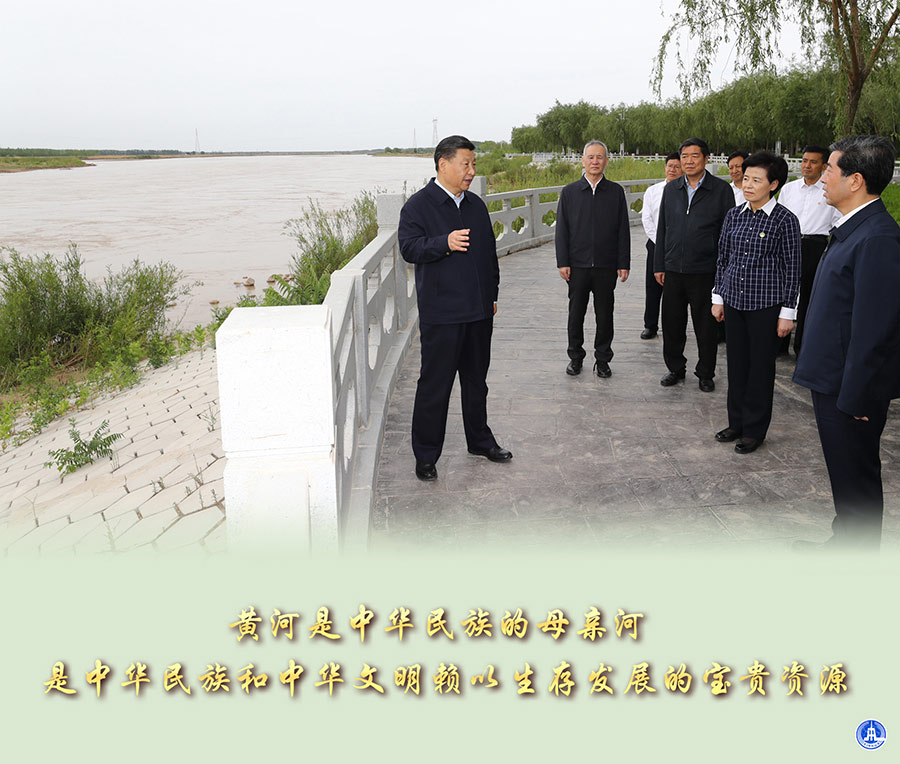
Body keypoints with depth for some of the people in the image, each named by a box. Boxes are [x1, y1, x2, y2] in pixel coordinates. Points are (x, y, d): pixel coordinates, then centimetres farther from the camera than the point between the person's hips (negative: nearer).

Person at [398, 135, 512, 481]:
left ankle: (480, 440, 33)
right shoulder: (418, 205, -6)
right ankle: (426, 455, 10)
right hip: (441, 314, -6)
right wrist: (444, 243, -30)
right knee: (435, 385, -1)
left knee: (476, 380, 17)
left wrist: (492, 294, 19)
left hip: (479, 310, 7)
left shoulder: (476, 205, 14)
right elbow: (409, 248, -16)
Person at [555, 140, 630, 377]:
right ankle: (575, 357, 22)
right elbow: (562, 230, 4)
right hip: (577, 266, 0)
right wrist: (562, 262, -4)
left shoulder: (616, 192, 4)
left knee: (604, 315, 7)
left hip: (606, 266, 0)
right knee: (576, 314, 7)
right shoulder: (569, 192, 4)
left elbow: (623, 230, 4)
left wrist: (623, 263, -1)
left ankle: (602, 359, 19)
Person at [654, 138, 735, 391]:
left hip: (705, 272, -3)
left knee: (706, 328, 6)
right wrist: (659, 265, 8)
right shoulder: (671, 189, 9)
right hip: (673, 271, 3)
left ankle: (705, 373, 22)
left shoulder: (721, 190, -2)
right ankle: (675, 368, 28)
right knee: (672, 325, 10)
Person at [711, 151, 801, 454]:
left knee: (761, 367, 5)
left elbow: (792, 268, -7)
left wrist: (787, 312, -8)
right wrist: (718, 298, 11)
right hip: (734, 302, 5)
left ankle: (754, 429, 17)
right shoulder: (734, 216, 5)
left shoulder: (785, 220, -8)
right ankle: (737, 422, 26)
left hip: (765, 305, -5)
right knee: (736, 364, 12)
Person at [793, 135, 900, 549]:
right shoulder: (852, 229, 10)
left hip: (850, 389, -10)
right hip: (832, 380, 10)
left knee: (857, 485, 6)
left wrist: (855, 397, -20)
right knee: (846, 479, 24)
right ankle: (844, 543, 41)